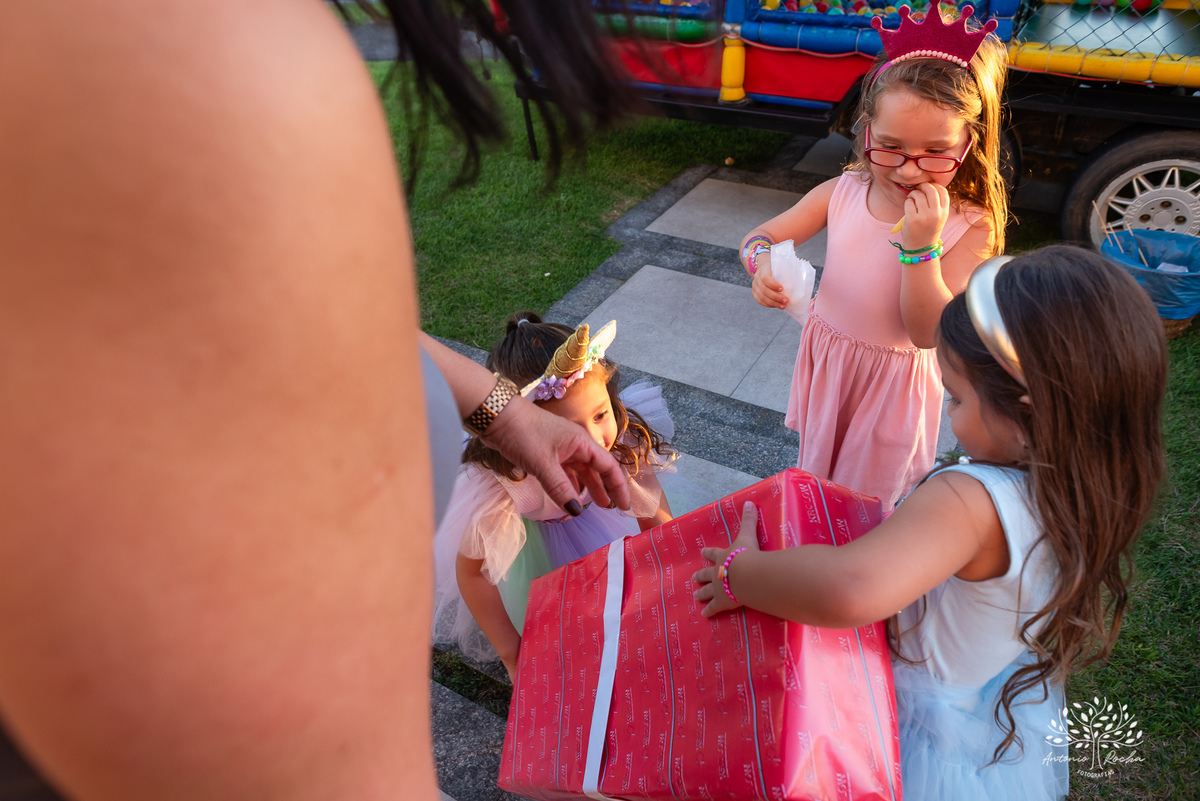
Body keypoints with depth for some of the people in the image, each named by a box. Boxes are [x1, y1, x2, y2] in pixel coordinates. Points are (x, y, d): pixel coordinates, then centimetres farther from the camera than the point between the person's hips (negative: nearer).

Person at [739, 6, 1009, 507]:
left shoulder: (968, 227, -21)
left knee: (866, 496, 15)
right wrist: (764, 264, -29)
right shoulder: (843, 192, -11)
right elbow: (759, 237, -5)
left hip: (892, 383, -3)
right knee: (816, 475, 26)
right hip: (824, 360, 4)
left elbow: (930, 333, -26)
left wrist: (922, 245, -37)